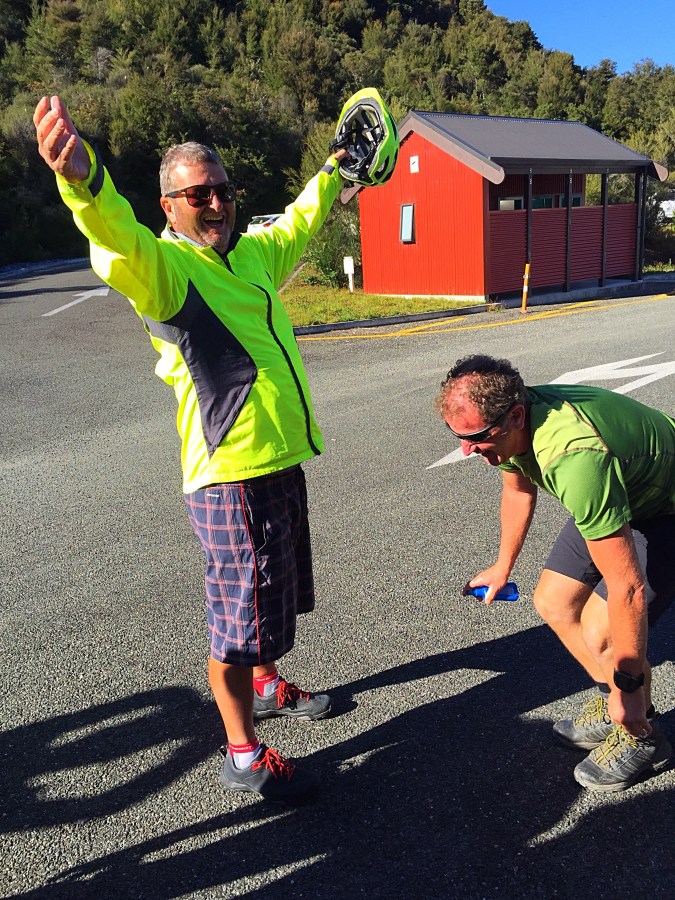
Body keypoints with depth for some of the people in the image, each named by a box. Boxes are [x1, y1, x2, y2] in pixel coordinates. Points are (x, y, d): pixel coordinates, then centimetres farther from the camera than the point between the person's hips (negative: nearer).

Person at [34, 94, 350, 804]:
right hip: (229, 476, -9)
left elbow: (297, 225, 32)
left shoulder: (252, 252, 11)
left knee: (272, 594, 25)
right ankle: (242, 756, 18)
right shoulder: (163, 265, -13)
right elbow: (119, 240, -36)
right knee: (240, 613, 1)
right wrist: (80, 176, -56)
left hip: (281, 461, 9)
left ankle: (263, 685, 49)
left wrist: (332, 173, 45)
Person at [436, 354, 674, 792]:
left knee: (600, 630, -18)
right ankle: (613, 705, 26)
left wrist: (628, 684, -25)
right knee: (554, 603, 6)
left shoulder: (575, 459, -43)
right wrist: (503, 566, 20)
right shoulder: (506, 426, -15)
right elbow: (518, 489, 9)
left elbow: (627, 588, -37)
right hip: (617, 498, 8)